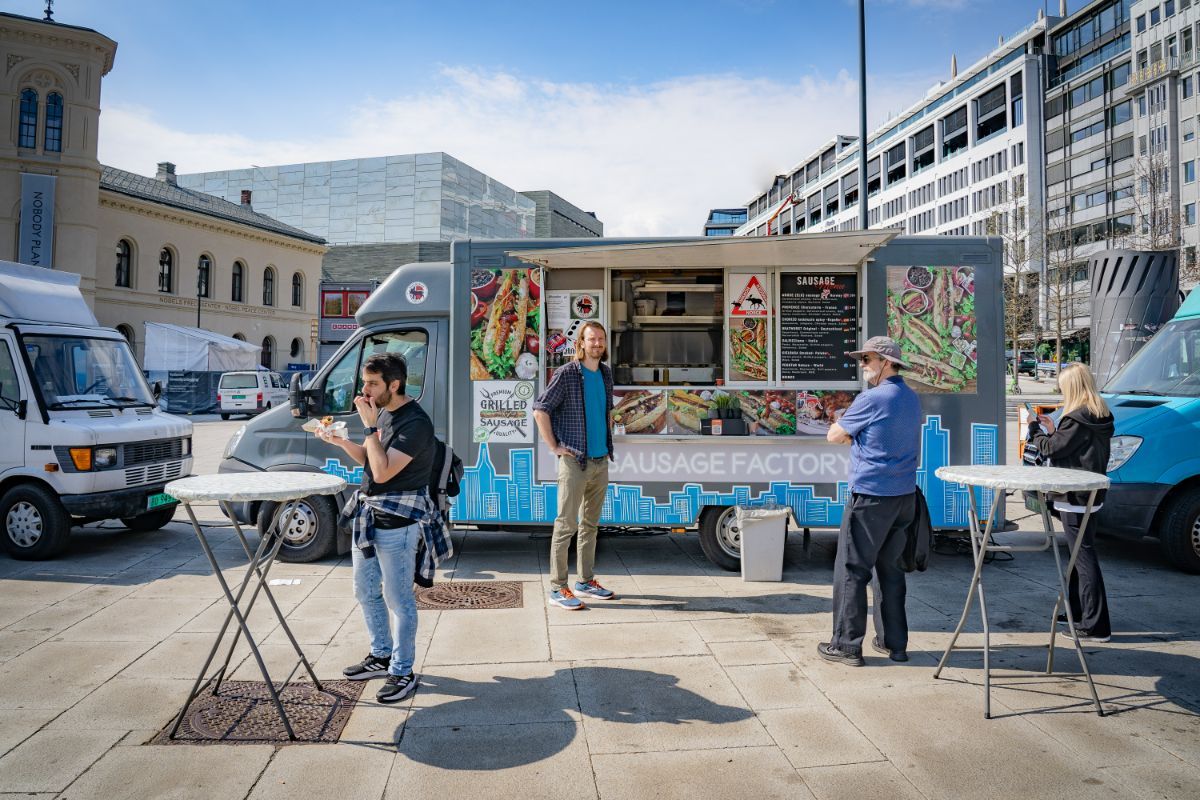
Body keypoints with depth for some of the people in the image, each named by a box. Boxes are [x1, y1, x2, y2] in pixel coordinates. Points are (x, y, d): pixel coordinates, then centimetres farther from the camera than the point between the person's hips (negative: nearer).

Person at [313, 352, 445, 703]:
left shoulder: (416, 423, -21)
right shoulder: (383, 413, 9)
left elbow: (383, 471, -26)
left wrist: (371, 427, -23)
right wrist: (340, 442, 0)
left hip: (397, 520, -10)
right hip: (368, 513, 10)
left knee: (398, 598, 1)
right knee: (365, 590, 20)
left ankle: (403, 672, 15)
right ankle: (381, 655, 37)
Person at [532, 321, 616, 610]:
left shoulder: (606, 373, 11)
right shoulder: (566, 374, -10)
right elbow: (540, 410, -12)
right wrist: (554, 447, -12)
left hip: (601, 461, 7)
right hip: (575, 462, -7)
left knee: (590, 524, 14)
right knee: (566, 525, -3)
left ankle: (586, 581, 25)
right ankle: (557, 588, 4)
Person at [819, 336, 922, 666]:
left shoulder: (872, 399, -15)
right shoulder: (912, 399, 11)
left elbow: (834, 436, -9)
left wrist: (851, 434, 11)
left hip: (871, 496, -8)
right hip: (904, 495, 8)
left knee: (851, 570, 1)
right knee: (890, 568, 16)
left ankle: (847, 645, 6)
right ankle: (894, 642, 23)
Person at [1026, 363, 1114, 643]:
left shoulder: (1077, 419, -20)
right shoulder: (1101, 417, 9)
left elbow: (1051, 449, -13)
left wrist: (1034, 430, 3)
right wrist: (1053, 430, 13)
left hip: (1074, 498, -10)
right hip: (1090, 495, 10)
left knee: (1085, 557, -6)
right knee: (1081, 554, 20)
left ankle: (1095, 626, -2)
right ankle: (1076, 611, 33)